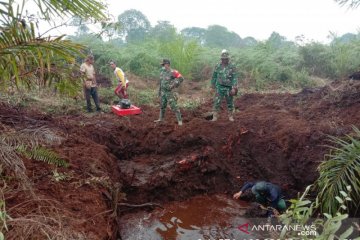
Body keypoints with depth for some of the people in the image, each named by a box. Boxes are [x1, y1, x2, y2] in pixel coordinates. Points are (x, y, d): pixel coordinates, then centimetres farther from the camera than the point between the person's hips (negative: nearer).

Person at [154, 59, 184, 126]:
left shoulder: (172, 72, -16)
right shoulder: (162, 72, 8)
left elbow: (181, 78, -20)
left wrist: (173, 85, -20)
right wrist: (159, 91, 19)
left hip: (170, 92, -8)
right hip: (163, 92, 8)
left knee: (174, 107, -8)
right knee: (162, 106, 17)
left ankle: (179, 120, -1)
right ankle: (161, 119, 32)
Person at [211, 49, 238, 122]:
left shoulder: (232, 66, -5)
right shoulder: (218, 66, 1)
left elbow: (235, 77, -8)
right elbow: (214, 76, 11)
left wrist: (234, 88, -16)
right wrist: (213, 85, 15)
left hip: (228, 88, -1)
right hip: (219, 87, 1)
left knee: (230, 103, 10)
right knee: (217, 102, -7)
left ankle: (231, 116, 26)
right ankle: (215, 117, -1)